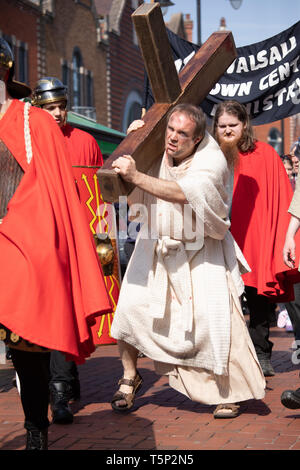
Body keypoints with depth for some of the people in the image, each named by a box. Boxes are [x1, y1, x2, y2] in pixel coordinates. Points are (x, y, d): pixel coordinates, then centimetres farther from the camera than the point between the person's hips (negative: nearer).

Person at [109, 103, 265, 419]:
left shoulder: (211, 160, -21)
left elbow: (184, 192, -39)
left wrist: (135, 176, -45)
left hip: (200, 253, -3)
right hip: (156, 247, 4)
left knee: (212, 318, -10)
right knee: (132, 304, -11)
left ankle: (230, 392, 10)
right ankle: (129, 377, 11)